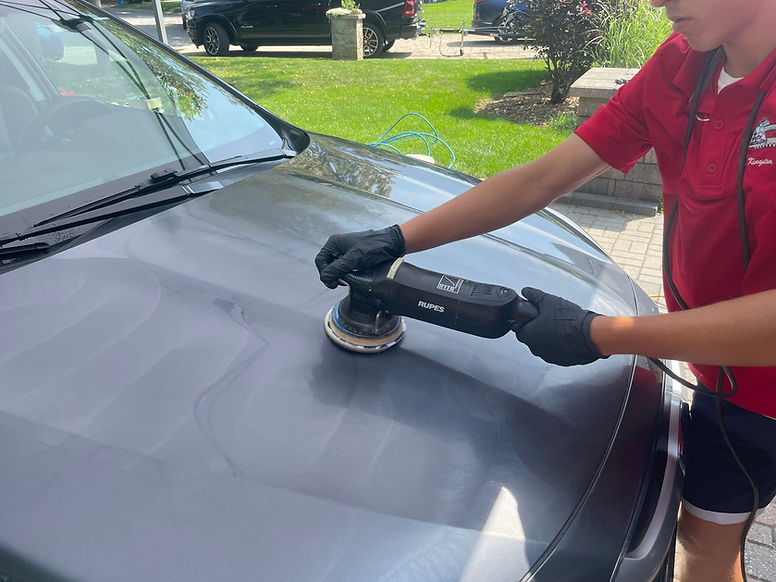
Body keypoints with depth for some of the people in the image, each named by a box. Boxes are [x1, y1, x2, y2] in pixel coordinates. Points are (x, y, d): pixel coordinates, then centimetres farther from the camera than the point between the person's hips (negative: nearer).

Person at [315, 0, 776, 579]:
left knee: (707, 531, 13)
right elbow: (542, 178, -9)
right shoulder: (680, 66, -7)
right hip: (721, 362, 5)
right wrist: (396, 239, -14)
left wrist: (598, 334, -26)